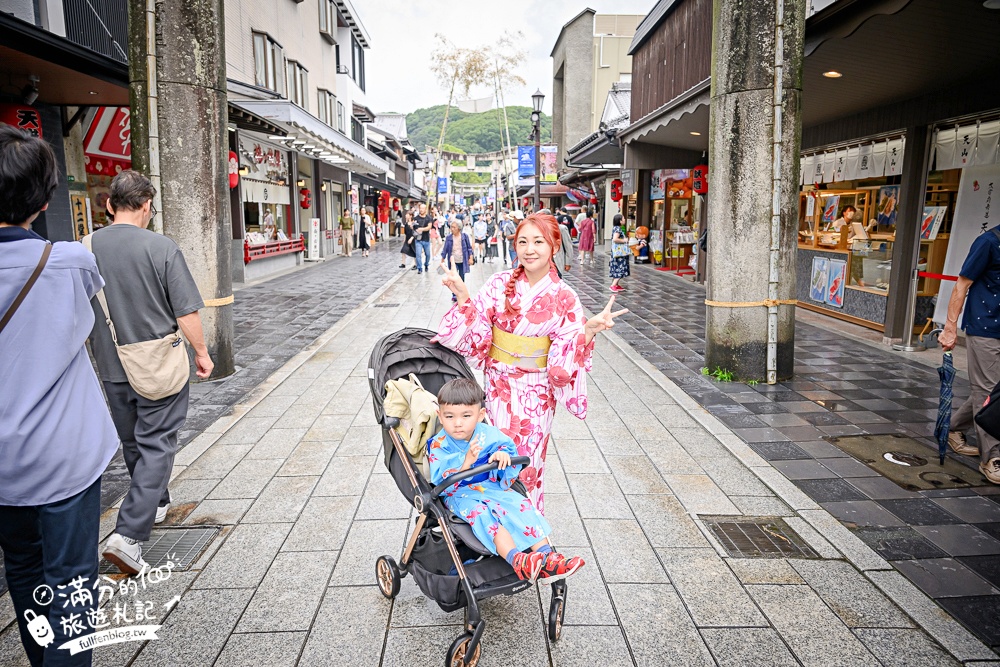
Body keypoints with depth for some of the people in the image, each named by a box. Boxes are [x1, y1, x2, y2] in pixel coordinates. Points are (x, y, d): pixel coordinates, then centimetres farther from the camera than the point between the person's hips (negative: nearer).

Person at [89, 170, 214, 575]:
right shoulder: (161, 248, -15)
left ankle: (155, 504, 40)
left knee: (133, 443, 21)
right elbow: (186, 312, -14)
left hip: (112, 368, 5)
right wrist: (201, 353, 0)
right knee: (156, 444, 2)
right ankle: (129, 534, -8)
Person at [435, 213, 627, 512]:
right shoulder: (499, 284, -4)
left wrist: (589, 330, -23)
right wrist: (463, 296, -13)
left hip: (535, 393, -1)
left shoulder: (564, 298, -7)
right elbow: (475, 332, -2)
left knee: (527, 465, 7)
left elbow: (565, 359, -9)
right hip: (498, 385, 2)